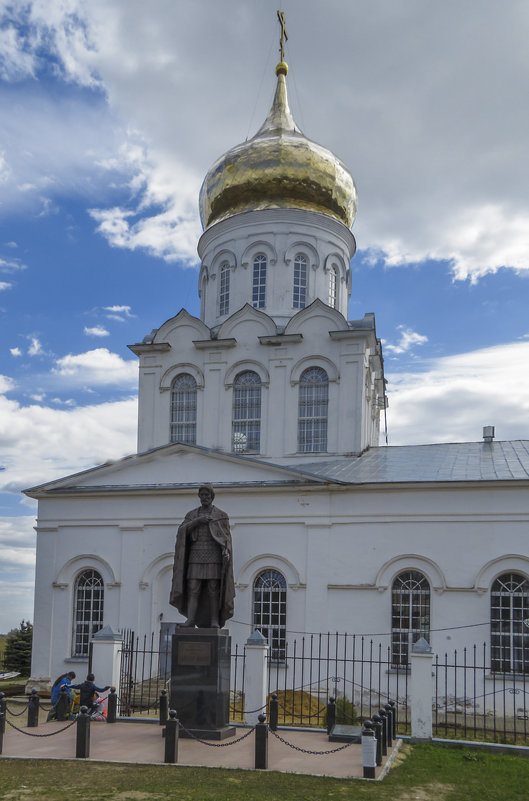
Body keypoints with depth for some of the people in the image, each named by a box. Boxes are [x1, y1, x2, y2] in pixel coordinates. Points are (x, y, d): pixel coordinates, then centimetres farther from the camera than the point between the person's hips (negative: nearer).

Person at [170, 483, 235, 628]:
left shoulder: (221, 515, 7)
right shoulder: (191, 515, 15)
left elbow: (226, 537, 0)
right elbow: (182, 530, 0)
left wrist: (226, 551, -18)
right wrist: (197, 521, -13)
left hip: (214, 556, -2)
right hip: (196, 557, 2)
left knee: (213, 590, -6)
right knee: (193, 589, -7)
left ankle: (214, 622, -3)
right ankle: (190, 620, -11)